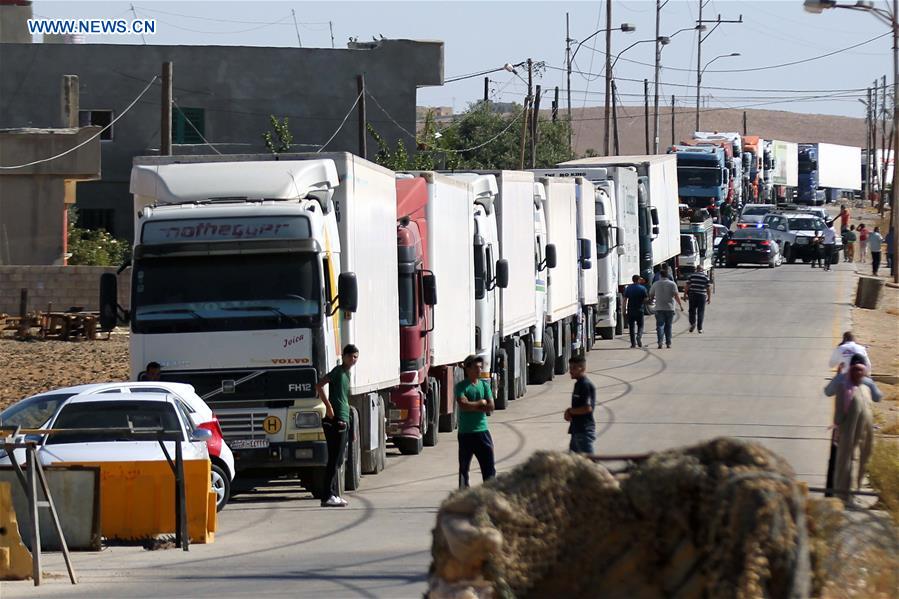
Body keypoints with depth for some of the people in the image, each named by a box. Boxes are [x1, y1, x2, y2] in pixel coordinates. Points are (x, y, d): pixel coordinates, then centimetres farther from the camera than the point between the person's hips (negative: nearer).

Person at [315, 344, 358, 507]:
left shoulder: (347, 373, 18)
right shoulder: (338, 371, -9)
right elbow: (319, 386, -22)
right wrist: (328, 407, -23)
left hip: (343, 421, 10)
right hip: (336, 420, -10)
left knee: (338, 461, 12)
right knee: (334, 460, -10)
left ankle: (334, 495, 17)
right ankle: (327, 497, -10)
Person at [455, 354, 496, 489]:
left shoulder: (484, 385, 7)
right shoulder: (461, 386, -4)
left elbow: (490, 407, -2)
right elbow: (463, 405, -19)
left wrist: (472, 406, -11)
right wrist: (481, 403, -9)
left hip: (482, 431, 3)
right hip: (466, 433, -3)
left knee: (489, 465, -1)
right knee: (464, 464, 6)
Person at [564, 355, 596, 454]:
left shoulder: (586, 385, -17)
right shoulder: (578, 384, 13)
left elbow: (588, 408, -24)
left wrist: (570, 411, -11)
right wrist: (569, 412, 2)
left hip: (585, 430, -10)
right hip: (577, 429, 10)